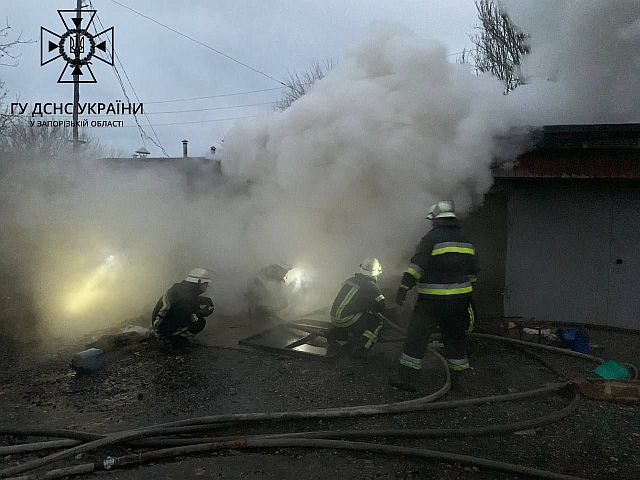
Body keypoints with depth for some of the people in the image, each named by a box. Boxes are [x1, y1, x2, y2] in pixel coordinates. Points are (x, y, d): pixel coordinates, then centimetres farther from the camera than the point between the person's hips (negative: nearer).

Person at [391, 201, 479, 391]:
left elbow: (417, 265, -20)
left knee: (416, 336, -1)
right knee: (455, 336, 18)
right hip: (460, 299, 6)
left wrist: (404, 287, -21)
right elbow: (473, 271, 18)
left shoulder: (432, 237, -10)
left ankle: (407, 378, -1)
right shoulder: (465, 240, 12)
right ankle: (456, 376, 26)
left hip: (433, 299, -6)